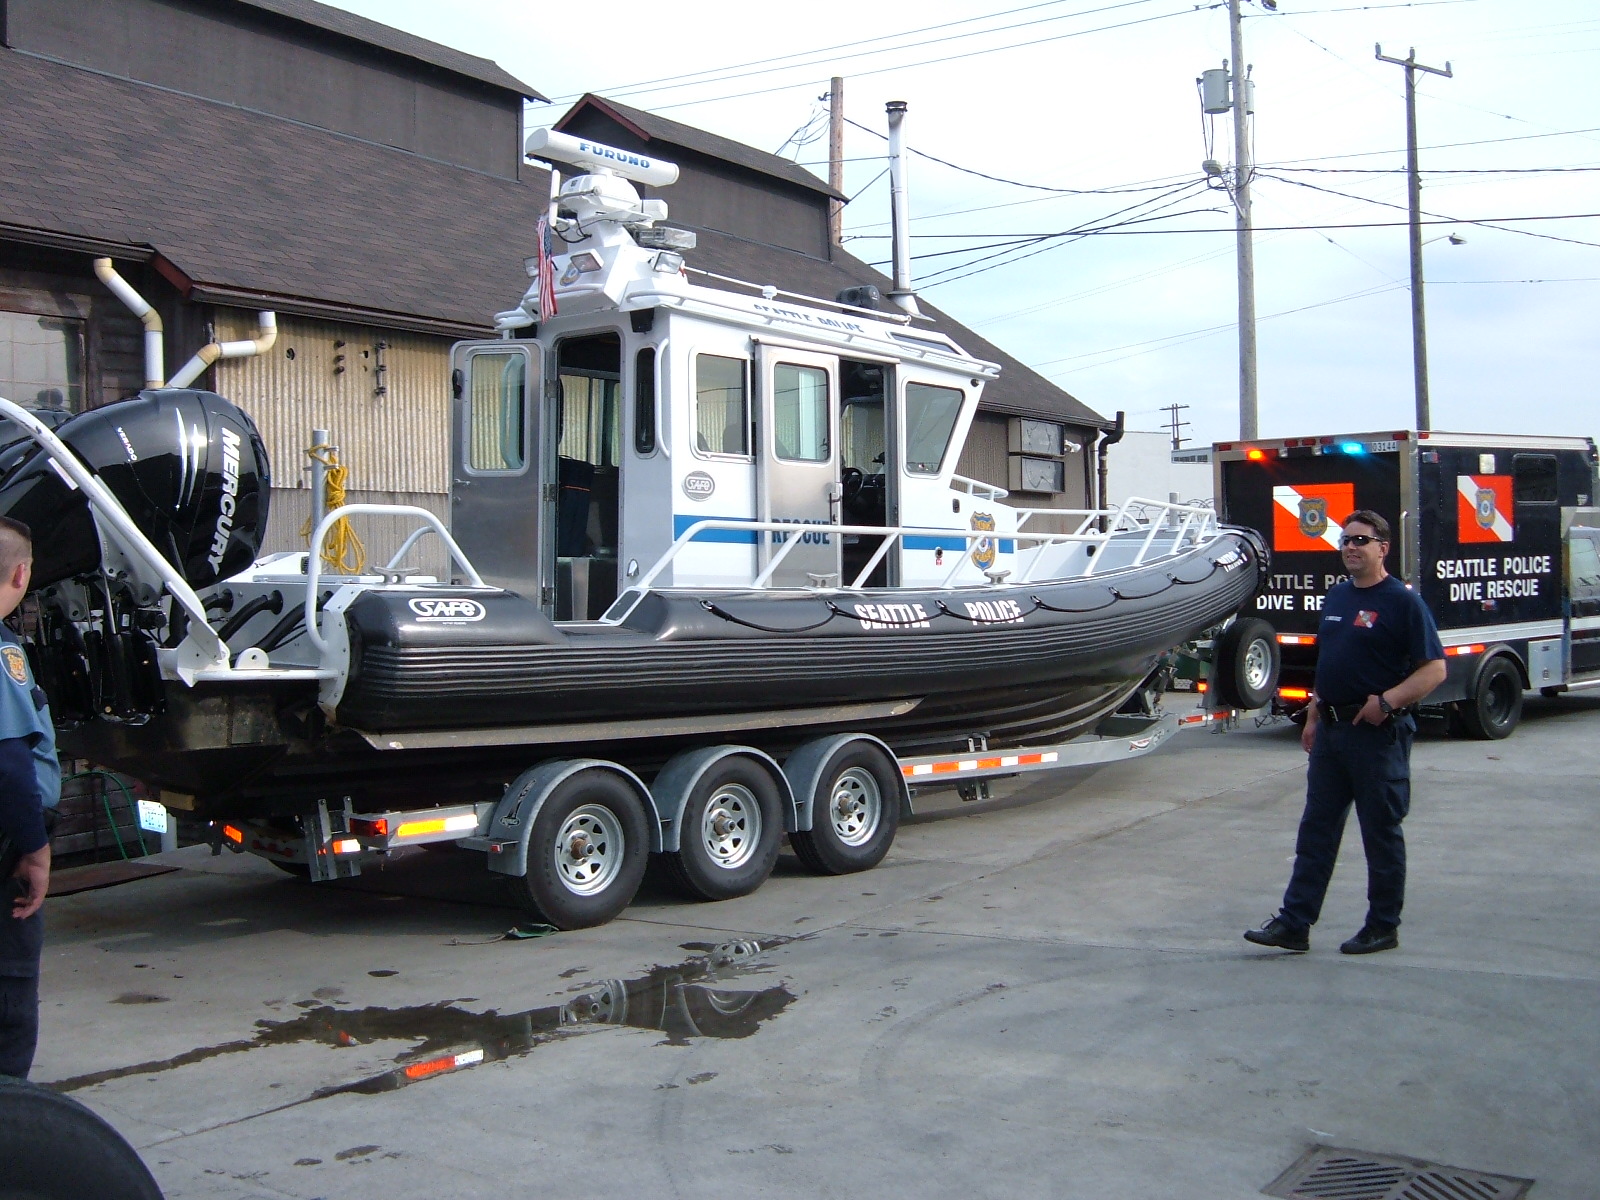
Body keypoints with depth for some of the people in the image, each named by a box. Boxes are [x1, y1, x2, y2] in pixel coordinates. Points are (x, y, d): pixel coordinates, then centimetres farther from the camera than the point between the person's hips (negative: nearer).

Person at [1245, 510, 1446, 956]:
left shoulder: (1402, 601, -10)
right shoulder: (1335, 597, 13)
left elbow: (1434, 668, -13)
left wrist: (1388, 700, -24)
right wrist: (1313, 716, 16)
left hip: (1377, 734, -7)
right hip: (1331, 731, 7)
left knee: (1382, 833, 5)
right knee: (1316, 831, 8)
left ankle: (1383, 927, 17)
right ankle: (1293, 924, 11)